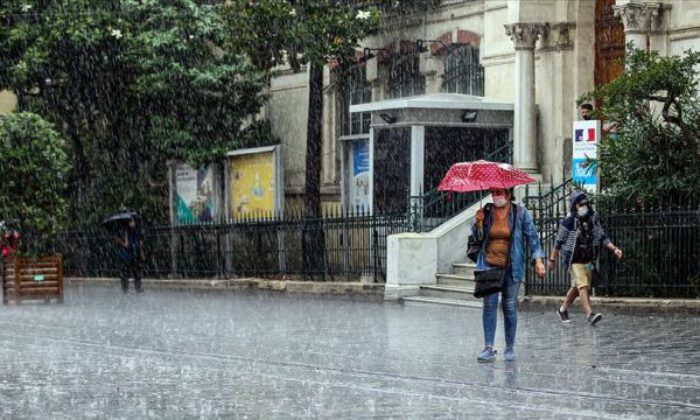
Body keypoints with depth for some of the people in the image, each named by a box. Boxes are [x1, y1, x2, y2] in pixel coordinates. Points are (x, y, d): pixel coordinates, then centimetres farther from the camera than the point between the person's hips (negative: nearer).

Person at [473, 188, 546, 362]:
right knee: (489, 304, -4)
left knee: (509, 306, 3)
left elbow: (532, 236, 0)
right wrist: (478, 223, -7)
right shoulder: (486, 212, 7)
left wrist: (538, 259, -9)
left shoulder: (520, 213, 0)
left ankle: (510, 348, 13)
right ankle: (489, 348, -3)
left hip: (511, 267, -2)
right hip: (489, 265, 2)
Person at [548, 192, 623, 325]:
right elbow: (559, 241, -6)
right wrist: (552, 259, -2)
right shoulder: (568, 222, -12)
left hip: (588, 261, 6)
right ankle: (590, 314, -28)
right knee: (583, 286, -18)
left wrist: (614, 249, -8)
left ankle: (563, 309, 35)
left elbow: (602, 237, 5)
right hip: (574, 261, -6)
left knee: (576, 287, 16)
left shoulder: (592, 220, 3)